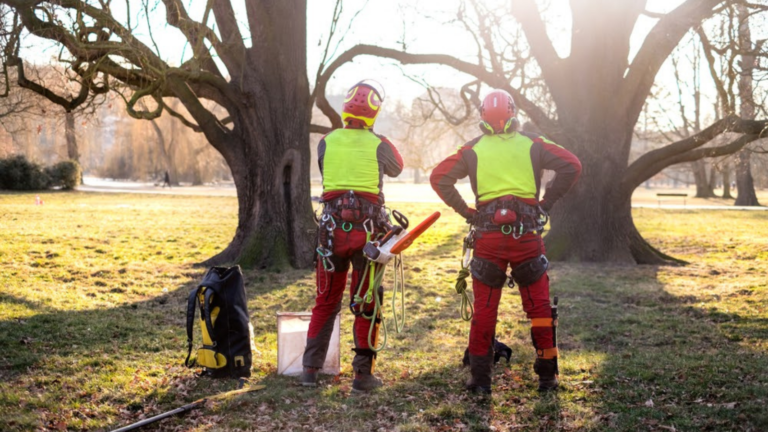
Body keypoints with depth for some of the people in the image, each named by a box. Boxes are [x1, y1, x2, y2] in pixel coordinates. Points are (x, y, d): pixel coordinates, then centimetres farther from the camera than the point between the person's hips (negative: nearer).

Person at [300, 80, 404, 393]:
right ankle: (363, 374, 9)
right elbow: (397, 169, 15)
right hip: (368, 228, -2)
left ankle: (310, 369, 15)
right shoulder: (378, 144, -5)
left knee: (326, 302, 14)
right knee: (367, 304, 7)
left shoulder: (326, 142, 1)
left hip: (332, 227, 2)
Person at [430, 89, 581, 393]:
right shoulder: (532, 144, 8)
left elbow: (439, 177, 0)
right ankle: (547, 375, 14)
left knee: (484, 309, 8)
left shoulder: (473, 149, 7)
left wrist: (465, 211, 4)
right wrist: (546, 203, 3)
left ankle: (480, 378, 10)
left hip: (487, 235, 0)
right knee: (539, 307, 10)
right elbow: (571, 165, -1)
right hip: (527, 233, 0)